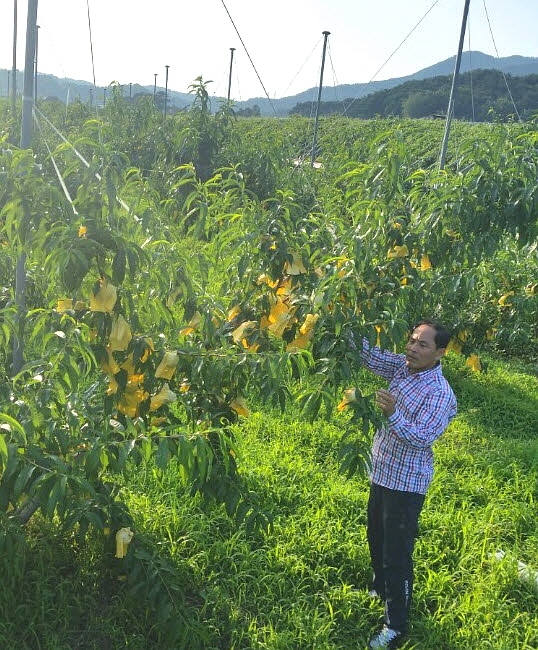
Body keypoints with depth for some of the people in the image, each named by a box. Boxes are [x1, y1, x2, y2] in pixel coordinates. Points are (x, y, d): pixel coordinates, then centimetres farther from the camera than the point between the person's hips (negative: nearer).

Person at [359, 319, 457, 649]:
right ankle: (380, 588, 50)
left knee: (397, 554, 1)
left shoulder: (440, 394, -24)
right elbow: (371, 357, -5)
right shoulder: (404, 366, -1)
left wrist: (393, 414, -45)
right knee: (376, 538, 26)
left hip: (406, 483, -8)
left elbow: (422, 438, -29)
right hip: (382, 473, 8)